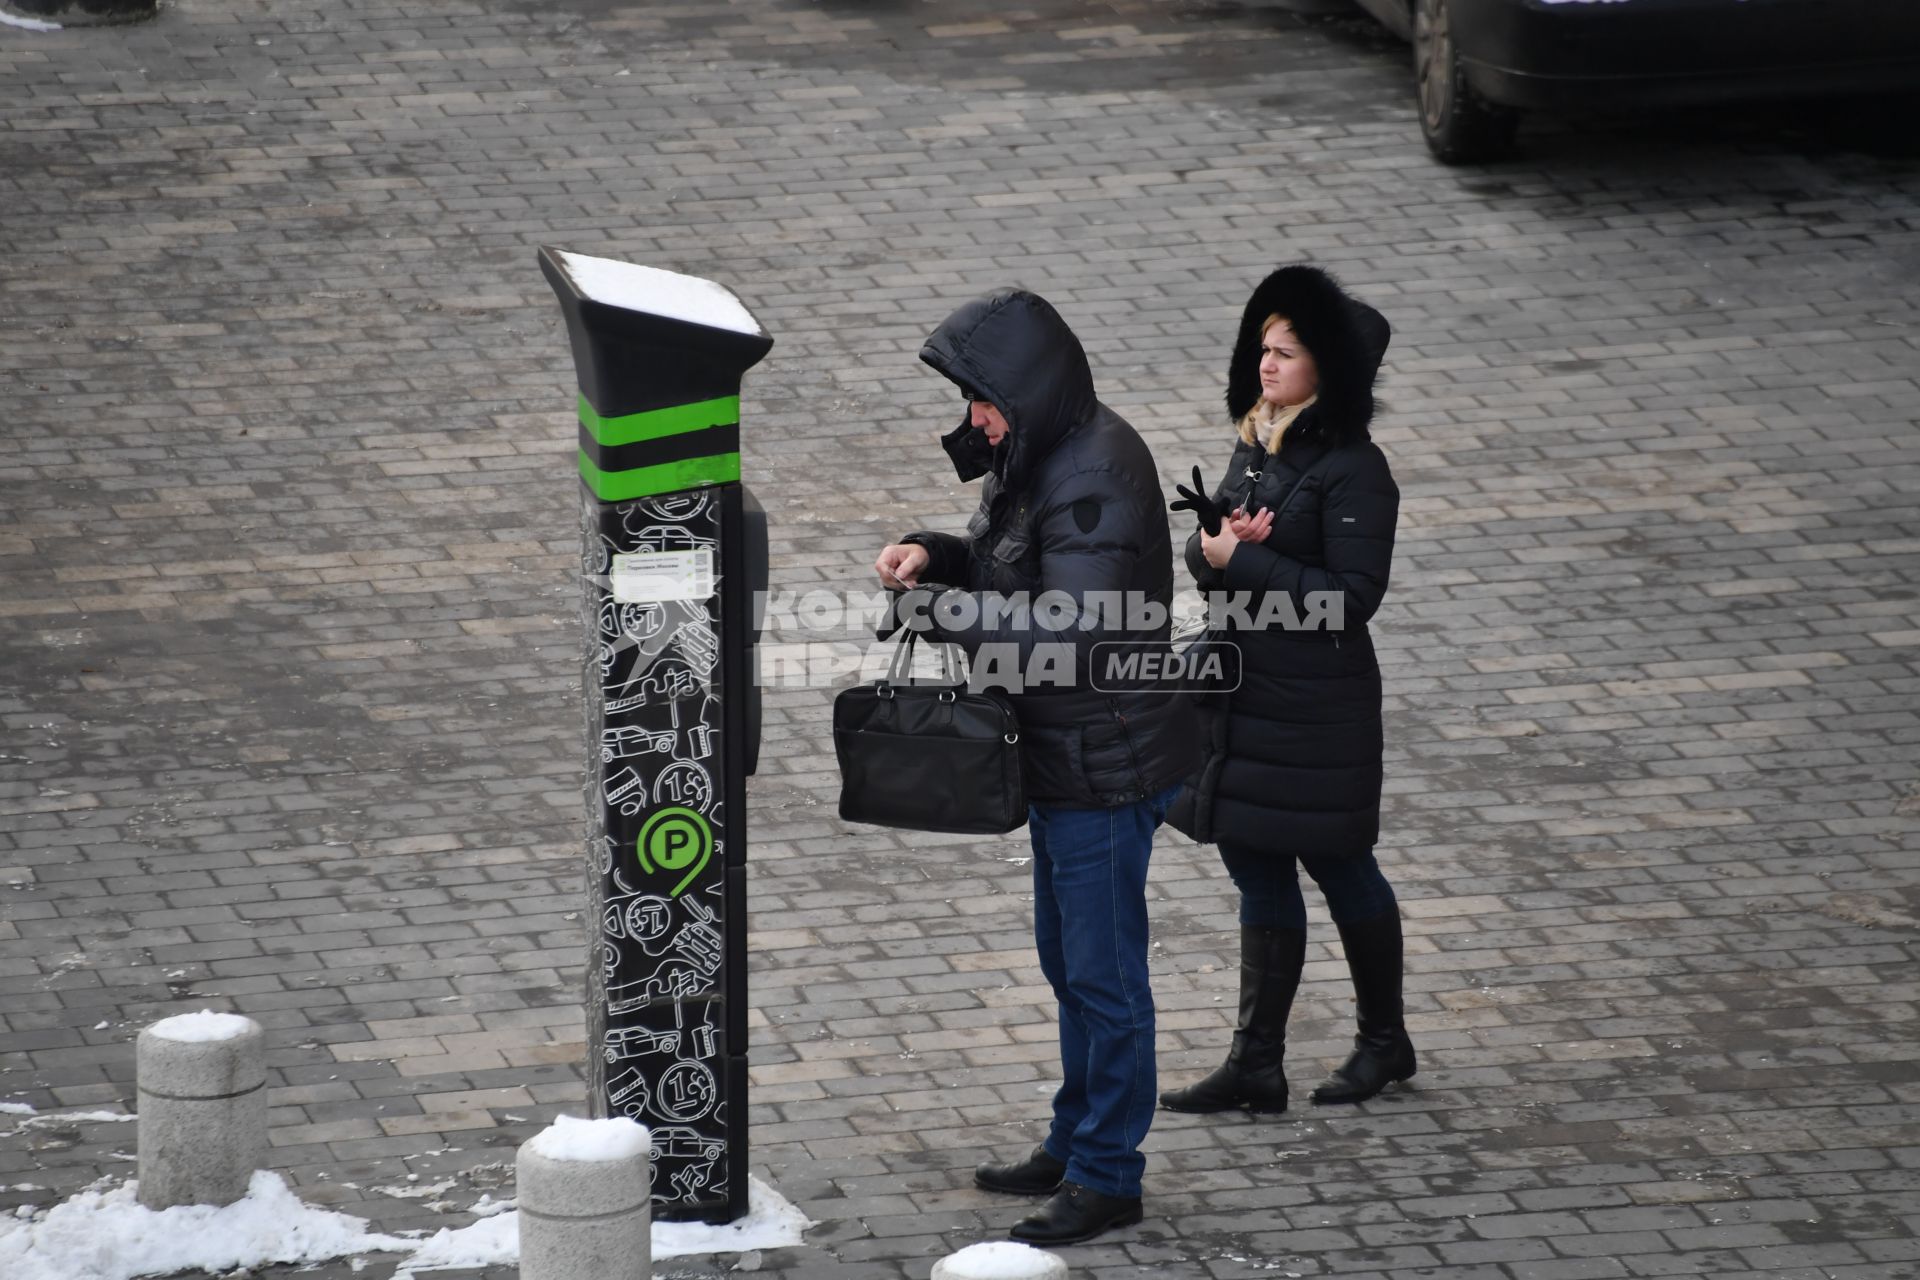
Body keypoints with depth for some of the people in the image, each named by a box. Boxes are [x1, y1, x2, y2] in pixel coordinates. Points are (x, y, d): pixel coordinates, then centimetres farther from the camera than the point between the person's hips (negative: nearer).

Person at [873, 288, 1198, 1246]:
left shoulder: (1093, 479, -27)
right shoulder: (1036, 453, 4)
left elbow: (1066, 637, -30)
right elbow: (1004, 558, 18)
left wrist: (943, 614, -22)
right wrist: (932, 556, -2)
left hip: (1106, 766, -10)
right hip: (1061, 759, 10)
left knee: (1103, 970, 2)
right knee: (1067, 959, 21)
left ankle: (1107, 1176, 12)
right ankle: (1076, 1145, 35)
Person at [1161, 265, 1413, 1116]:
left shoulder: (1352, 470, -17)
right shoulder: (1254, 445, 8)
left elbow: (1353, 596, -21)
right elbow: (1204, 554, 12)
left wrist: (1243, 560, -20)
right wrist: (1214, 546, -12)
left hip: (1316, 703, -8)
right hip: (1241, 688, 8)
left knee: (1339, 865, 7)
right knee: (1258, 875, 10)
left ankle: (1385, 1041, 26)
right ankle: (1256, 1064, 14)